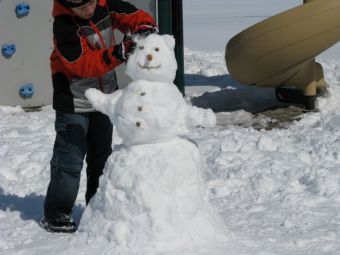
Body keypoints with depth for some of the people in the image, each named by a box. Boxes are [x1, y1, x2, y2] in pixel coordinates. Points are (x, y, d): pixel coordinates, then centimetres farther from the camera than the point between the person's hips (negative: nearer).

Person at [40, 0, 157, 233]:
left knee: (102, 157, 16)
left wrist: (145, 26, -29)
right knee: (69, 159, -6)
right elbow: (83, 63, -29)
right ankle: (56, 214, 2)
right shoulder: (64, 26, -23)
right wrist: (117, 54, -41)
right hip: (74, 103, -6)